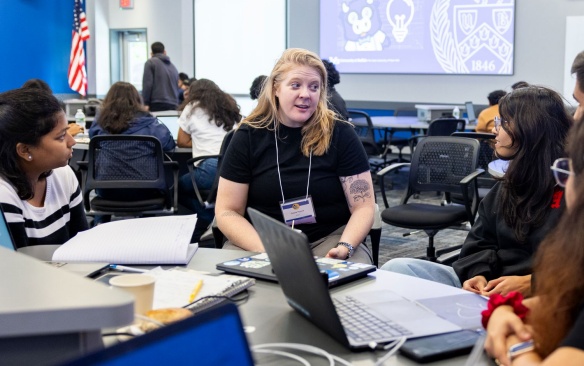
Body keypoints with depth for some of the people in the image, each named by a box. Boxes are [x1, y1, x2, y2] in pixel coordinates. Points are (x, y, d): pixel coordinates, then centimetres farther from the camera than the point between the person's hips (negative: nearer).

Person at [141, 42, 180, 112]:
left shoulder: (150, 62, 4)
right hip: (173, 105, 5)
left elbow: (147, 84, -6)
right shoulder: (173, 66, 21)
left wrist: (146, 103, -6)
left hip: (157, 104, -5)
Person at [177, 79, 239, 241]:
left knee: (178, 187, 21)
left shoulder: (192, 108, 14)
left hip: (210, 168, -6)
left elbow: (182, 142, 19)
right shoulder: (230, 107, 27)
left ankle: (209, 219, 2)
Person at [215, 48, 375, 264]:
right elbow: (226, 212, -2)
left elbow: (363, 207, -2)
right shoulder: (249, 135, -1)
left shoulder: (340, 134, -2)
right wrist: (266, 250, -20)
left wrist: (344, 247, -23)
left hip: (329, 238, 0)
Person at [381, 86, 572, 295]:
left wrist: (530, 284, -23)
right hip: (489, 287, 8)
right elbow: (480, 243, 14)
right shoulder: (512, 181, 18)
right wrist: (479, 275, -6)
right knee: (398, 269, -11)